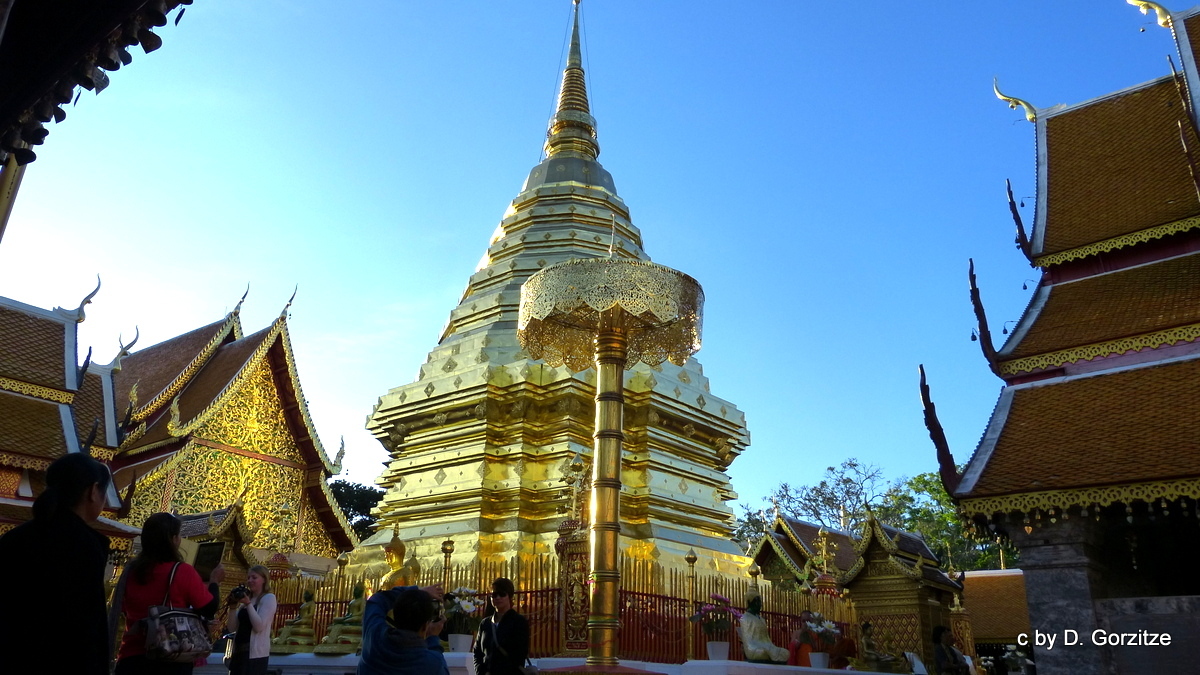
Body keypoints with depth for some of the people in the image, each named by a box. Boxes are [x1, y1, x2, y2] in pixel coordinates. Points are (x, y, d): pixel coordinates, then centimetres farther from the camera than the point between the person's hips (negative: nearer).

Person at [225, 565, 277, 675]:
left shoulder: (269, 598, -3)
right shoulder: (246, 600, 19)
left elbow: (259, 626, -15)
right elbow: (231, 628, 11)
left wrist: (248, 604, -14)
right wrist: (233, 606, -1)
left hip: (255, 653, -7)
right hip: (239, 651, 8)